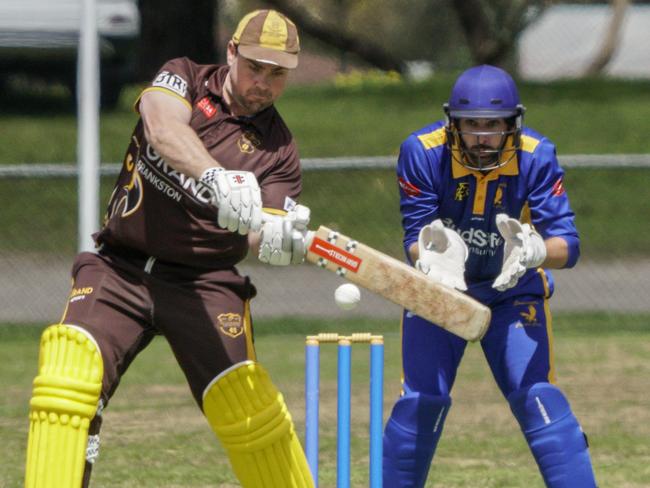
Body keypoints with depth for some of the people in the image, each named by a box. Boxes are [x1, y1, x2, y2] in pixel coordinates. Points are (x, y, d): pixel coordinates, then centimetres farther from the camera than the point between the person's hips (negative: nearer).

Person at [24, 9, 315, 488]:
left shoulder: (278, 149, 3)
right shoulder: (185, 78, 2)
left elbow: (259, 232, -12)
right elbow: (164, 129, -22)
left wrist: (278, 239, -38)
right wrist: (216, 179, -42)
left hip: (204, 282, 0)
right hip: (119, 269, 0)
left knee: (248, 405, -15)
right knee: (69, 370, -21)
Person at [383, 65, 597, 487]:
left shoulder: (536, 157, -23)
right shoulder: (423, 152, -22)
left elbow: (567, 243, -28)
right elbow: (416, 236, -21)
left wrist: (534, 251, -52)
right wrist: (432, 256, -45)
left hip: (515, 294, 0)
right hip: (438, 291, 0)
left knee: (537, 398, -13)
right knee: (422, 400, -7)